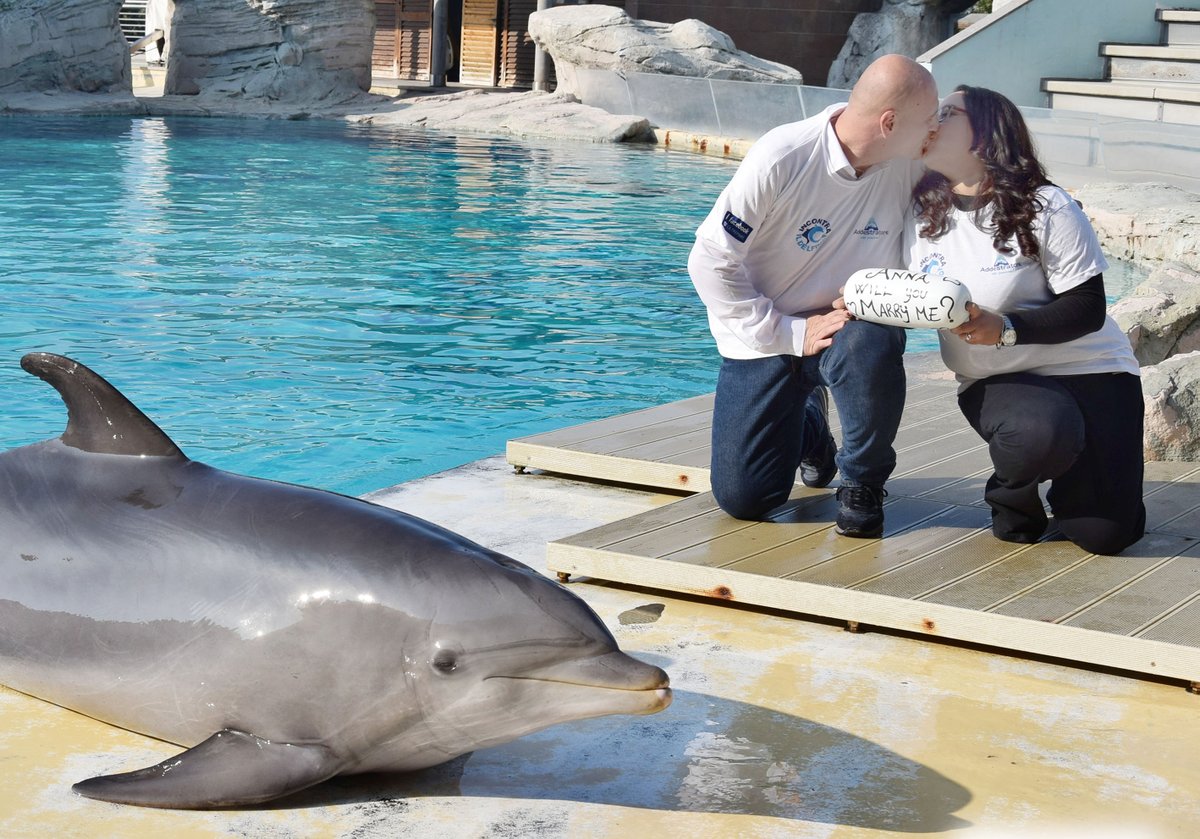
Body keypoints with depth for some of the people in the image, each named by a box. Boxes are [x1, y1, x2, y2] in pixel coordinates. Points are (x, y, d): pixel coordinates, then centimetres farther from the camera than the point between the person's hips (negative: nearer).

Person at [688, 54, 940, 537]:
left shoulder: (911, 166, -13)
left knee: (871, 348, -37)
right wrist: (790, 334, -20)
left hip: (848, 323, 1)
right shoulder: (781, 159, -24)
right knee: (743, 499, -2)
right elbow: (711, 261, -20)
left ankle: (863, 483, -8)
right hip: (766, 336, -1)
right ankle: (809, 428, 33)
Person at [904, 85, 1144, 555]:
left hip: (1084, 369, -1)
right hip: (992, 381, 2)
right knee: (1040, 434, -36)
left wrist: (1005, 329, -29)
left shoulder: (1045, 208, -14)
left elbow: (1087, 308, -14)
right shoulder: (920, 213, -1)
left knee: (1106, 533, -13)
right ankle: (1014, 489, 1)